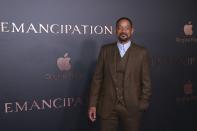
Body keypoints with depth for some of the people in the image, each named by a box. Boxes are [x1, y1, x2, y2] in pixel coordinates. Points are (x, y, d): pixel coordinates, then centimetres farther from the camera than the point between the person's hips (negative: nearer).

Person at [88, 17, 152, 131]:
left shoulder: (142, 52, -2)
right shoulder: (105, 50, 3)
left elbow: (146, 82, 0)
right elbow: (97, 78, 2)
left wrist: (143, 105, -4)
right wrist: (93, 104, -1)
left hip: (131, 107, -1)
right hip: (108, 107, 1)